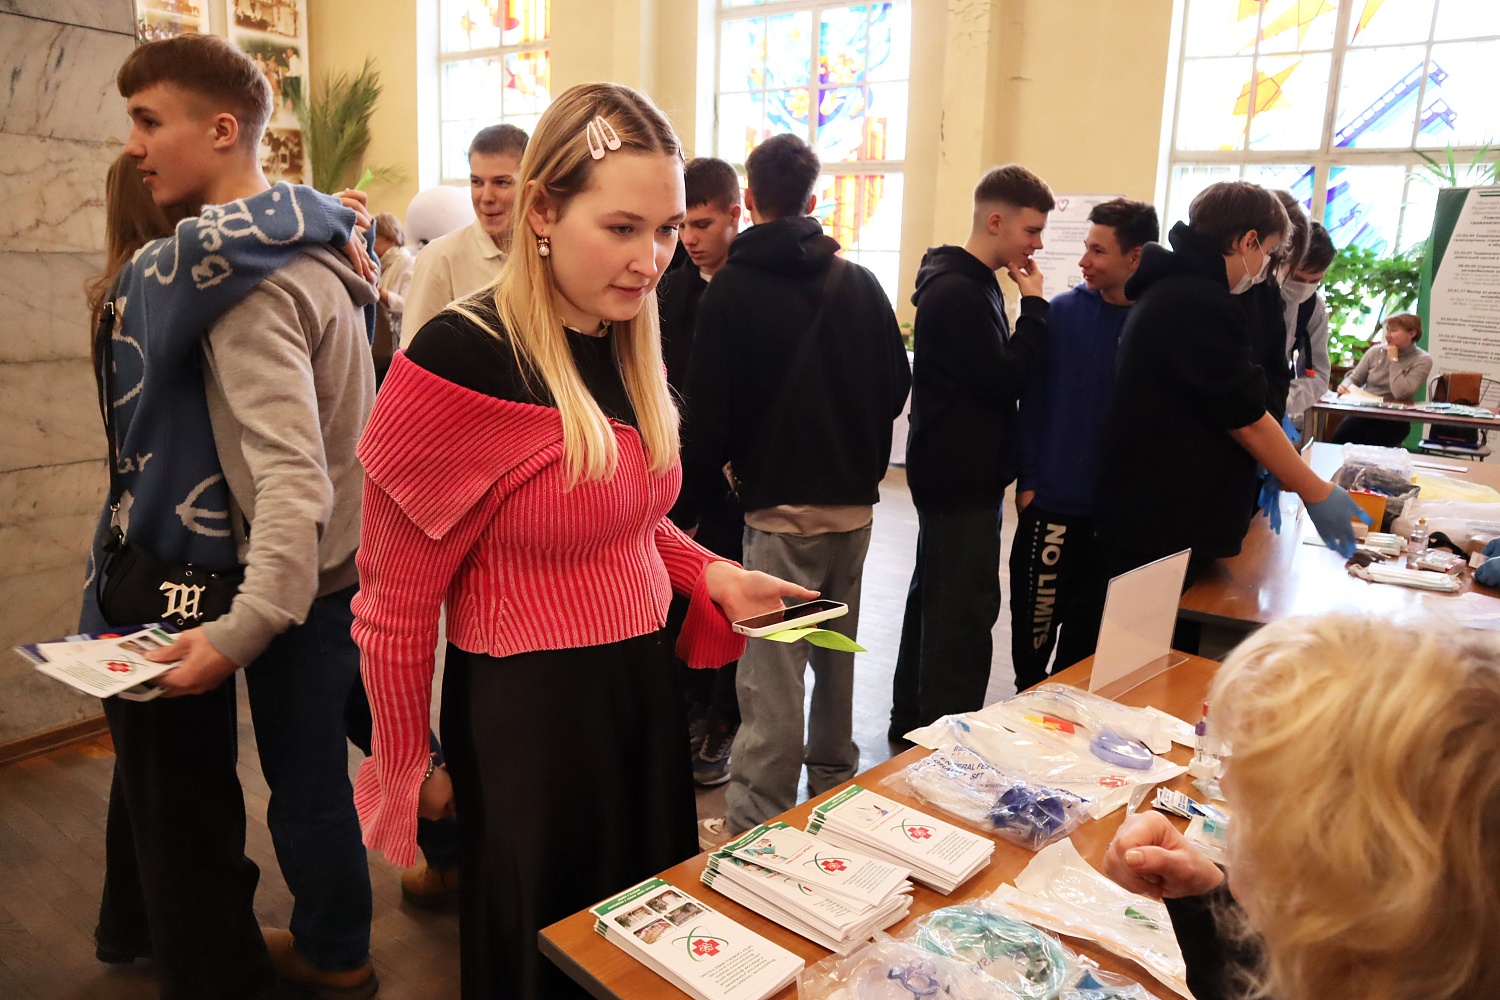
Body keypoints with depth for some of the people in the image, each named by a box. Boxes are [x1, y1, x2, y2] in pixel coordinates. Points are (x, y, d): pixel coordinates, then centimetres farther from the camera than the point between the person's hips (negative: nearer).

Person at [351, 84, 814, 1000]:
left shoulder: (628, 348, 1)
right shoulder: (462, 360, -22)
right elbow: (397, 601, -14)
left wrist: (710, 573, -1)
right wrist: (407, 765, -5)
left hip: (645, 684, 7)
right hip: (526, 710, -7)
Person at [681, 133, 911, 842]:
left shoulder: (732, 289, -7)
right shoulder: (861, 284, 5)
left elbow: (708, 415, -9)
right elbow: (895, 389, 9)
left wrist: (691, 505, -1)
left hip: (780, 508, -5)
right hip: (855, 503, 6)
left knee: (771, 676, -2)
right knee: (836, 659, 19)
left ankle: (754, 829, 6)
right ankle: (832, 795, 34)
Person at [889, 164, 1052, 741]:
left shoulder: (971, 284, 14)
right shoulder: (958, 292, -18)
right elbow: (1007, 379, -21)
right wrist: (1034, 304, -13)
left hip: (955, 474, 11)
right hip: (963, 477, -11)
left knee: (934, 597, 17)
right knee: (965, 609, -6)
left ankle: (912, 721, 29)